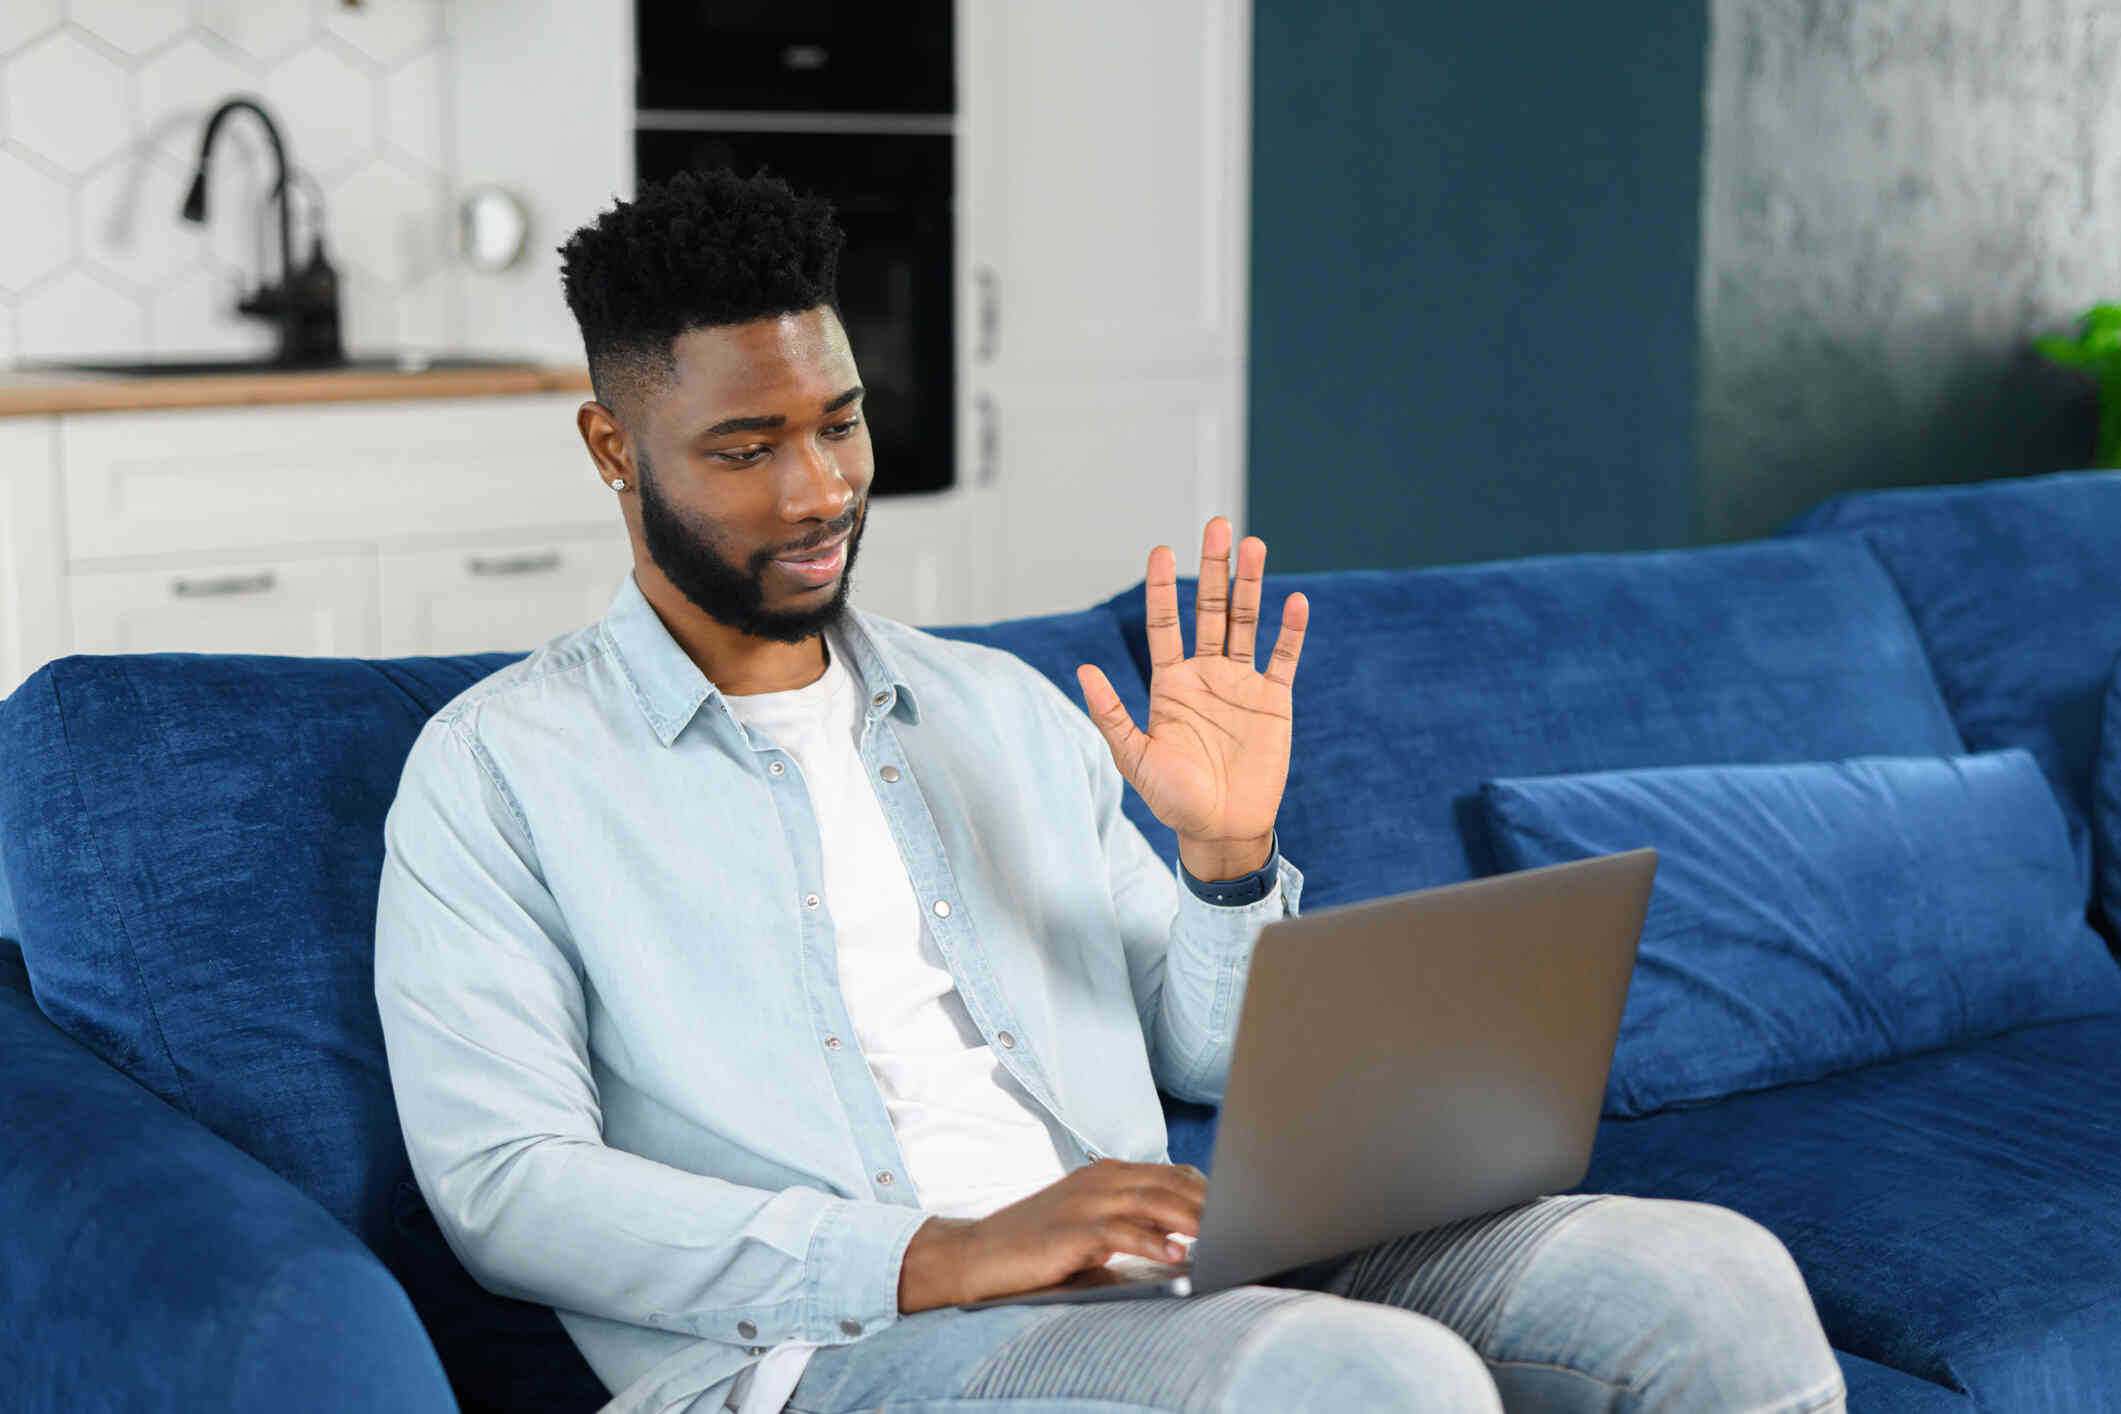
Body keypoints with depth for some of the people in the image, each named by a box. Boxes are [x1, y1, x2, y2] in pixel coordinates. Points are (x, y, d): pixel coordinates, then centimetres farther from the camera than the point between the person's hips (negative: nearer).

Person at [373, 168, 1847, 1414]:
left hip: (1181, 1286, 6)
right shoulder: (498, 769, 5)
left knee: (1714, 1281, -16)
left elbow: (1208, 1059, 23)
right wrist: (938, 1260, -18)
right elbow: (503, 1184, -7)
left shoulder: (1004, 706, 20)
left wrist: (1231, 854, 0)